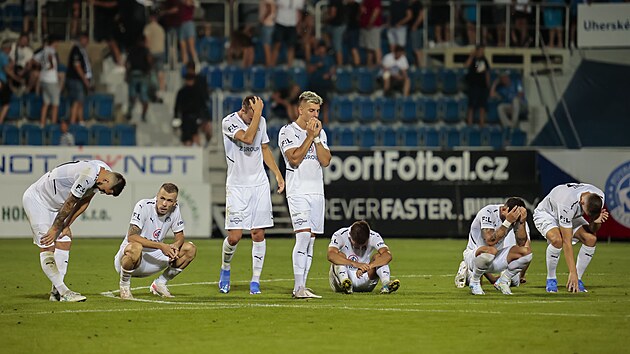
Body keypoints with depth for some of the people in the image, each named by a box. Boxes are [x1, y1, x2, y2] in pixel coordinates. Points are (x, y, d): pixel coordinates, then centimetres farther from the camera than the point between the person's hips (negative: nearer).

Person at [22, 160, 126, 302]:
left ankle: (56, 291, 4)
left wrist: (66, 226, -1)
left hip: (53, 203, 9)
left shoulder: (104, 171, -5)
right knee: (47, 246, -13)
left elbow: (84, 203, 3)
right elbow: (69, 204, -23)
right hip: (35, 199, -9)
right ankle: (63, 292, -20)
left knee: (64, 242, 3)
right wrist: (56, 228, -12)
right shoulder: (88, 175, -34)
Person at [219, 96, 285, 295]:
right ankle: (225, 269, 20)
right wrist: (257, 113, -24)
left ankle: (255, 280, 8)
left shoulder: (261, 121, 7)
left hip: (259, 184, 4)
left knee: (258, 234, 0)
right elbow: (247, 138, -27)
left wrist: (277, 174, 16)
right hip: (237, 186, -4)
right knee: (234, 236, -8)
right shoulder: (229, 122, -11)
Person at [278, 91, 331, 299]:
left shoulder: (320, 133, 14)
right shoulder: (287, 132, -3)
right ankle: (298, 288, -21)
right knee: (303, 235, -18)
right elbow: (294, 159, -15)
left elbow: (325, 161, 3)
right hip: (298, 192, -6)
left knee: (310, 240, 5)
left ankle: (302, 287, 8)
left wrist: (316, 138, -6)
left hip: (317, 192, 6)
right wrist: (310, 136, -13)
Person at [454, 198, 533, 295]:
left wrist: (522, 222, -25)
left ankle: (503, 281, 4)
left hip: (496, 259, 6)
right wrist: (508, 222, -39)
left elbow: (521, 243, -13)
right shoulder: (488, 213, -25)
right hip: (473, 253, -6)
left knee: (527, 252, -16)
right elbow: (490, 241, -36)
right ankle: (474, 281, -14)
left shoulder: (515, 217, -8)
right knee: (490, 250, -42)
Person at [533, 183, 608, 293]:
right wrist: (572, 273, -41)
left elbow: (593, 230, -11)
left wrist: (596, 221, -35)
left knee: (591, 239, -21)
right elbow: (567, 242, -40)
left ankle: (577, 280, -7)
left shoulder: (599, 197, -24)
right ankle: (551, 280, -15)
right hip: (545, 214, -6)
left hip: (571, 216, 6)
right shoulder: (567, 202, -43)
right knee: (557, 240, -37)